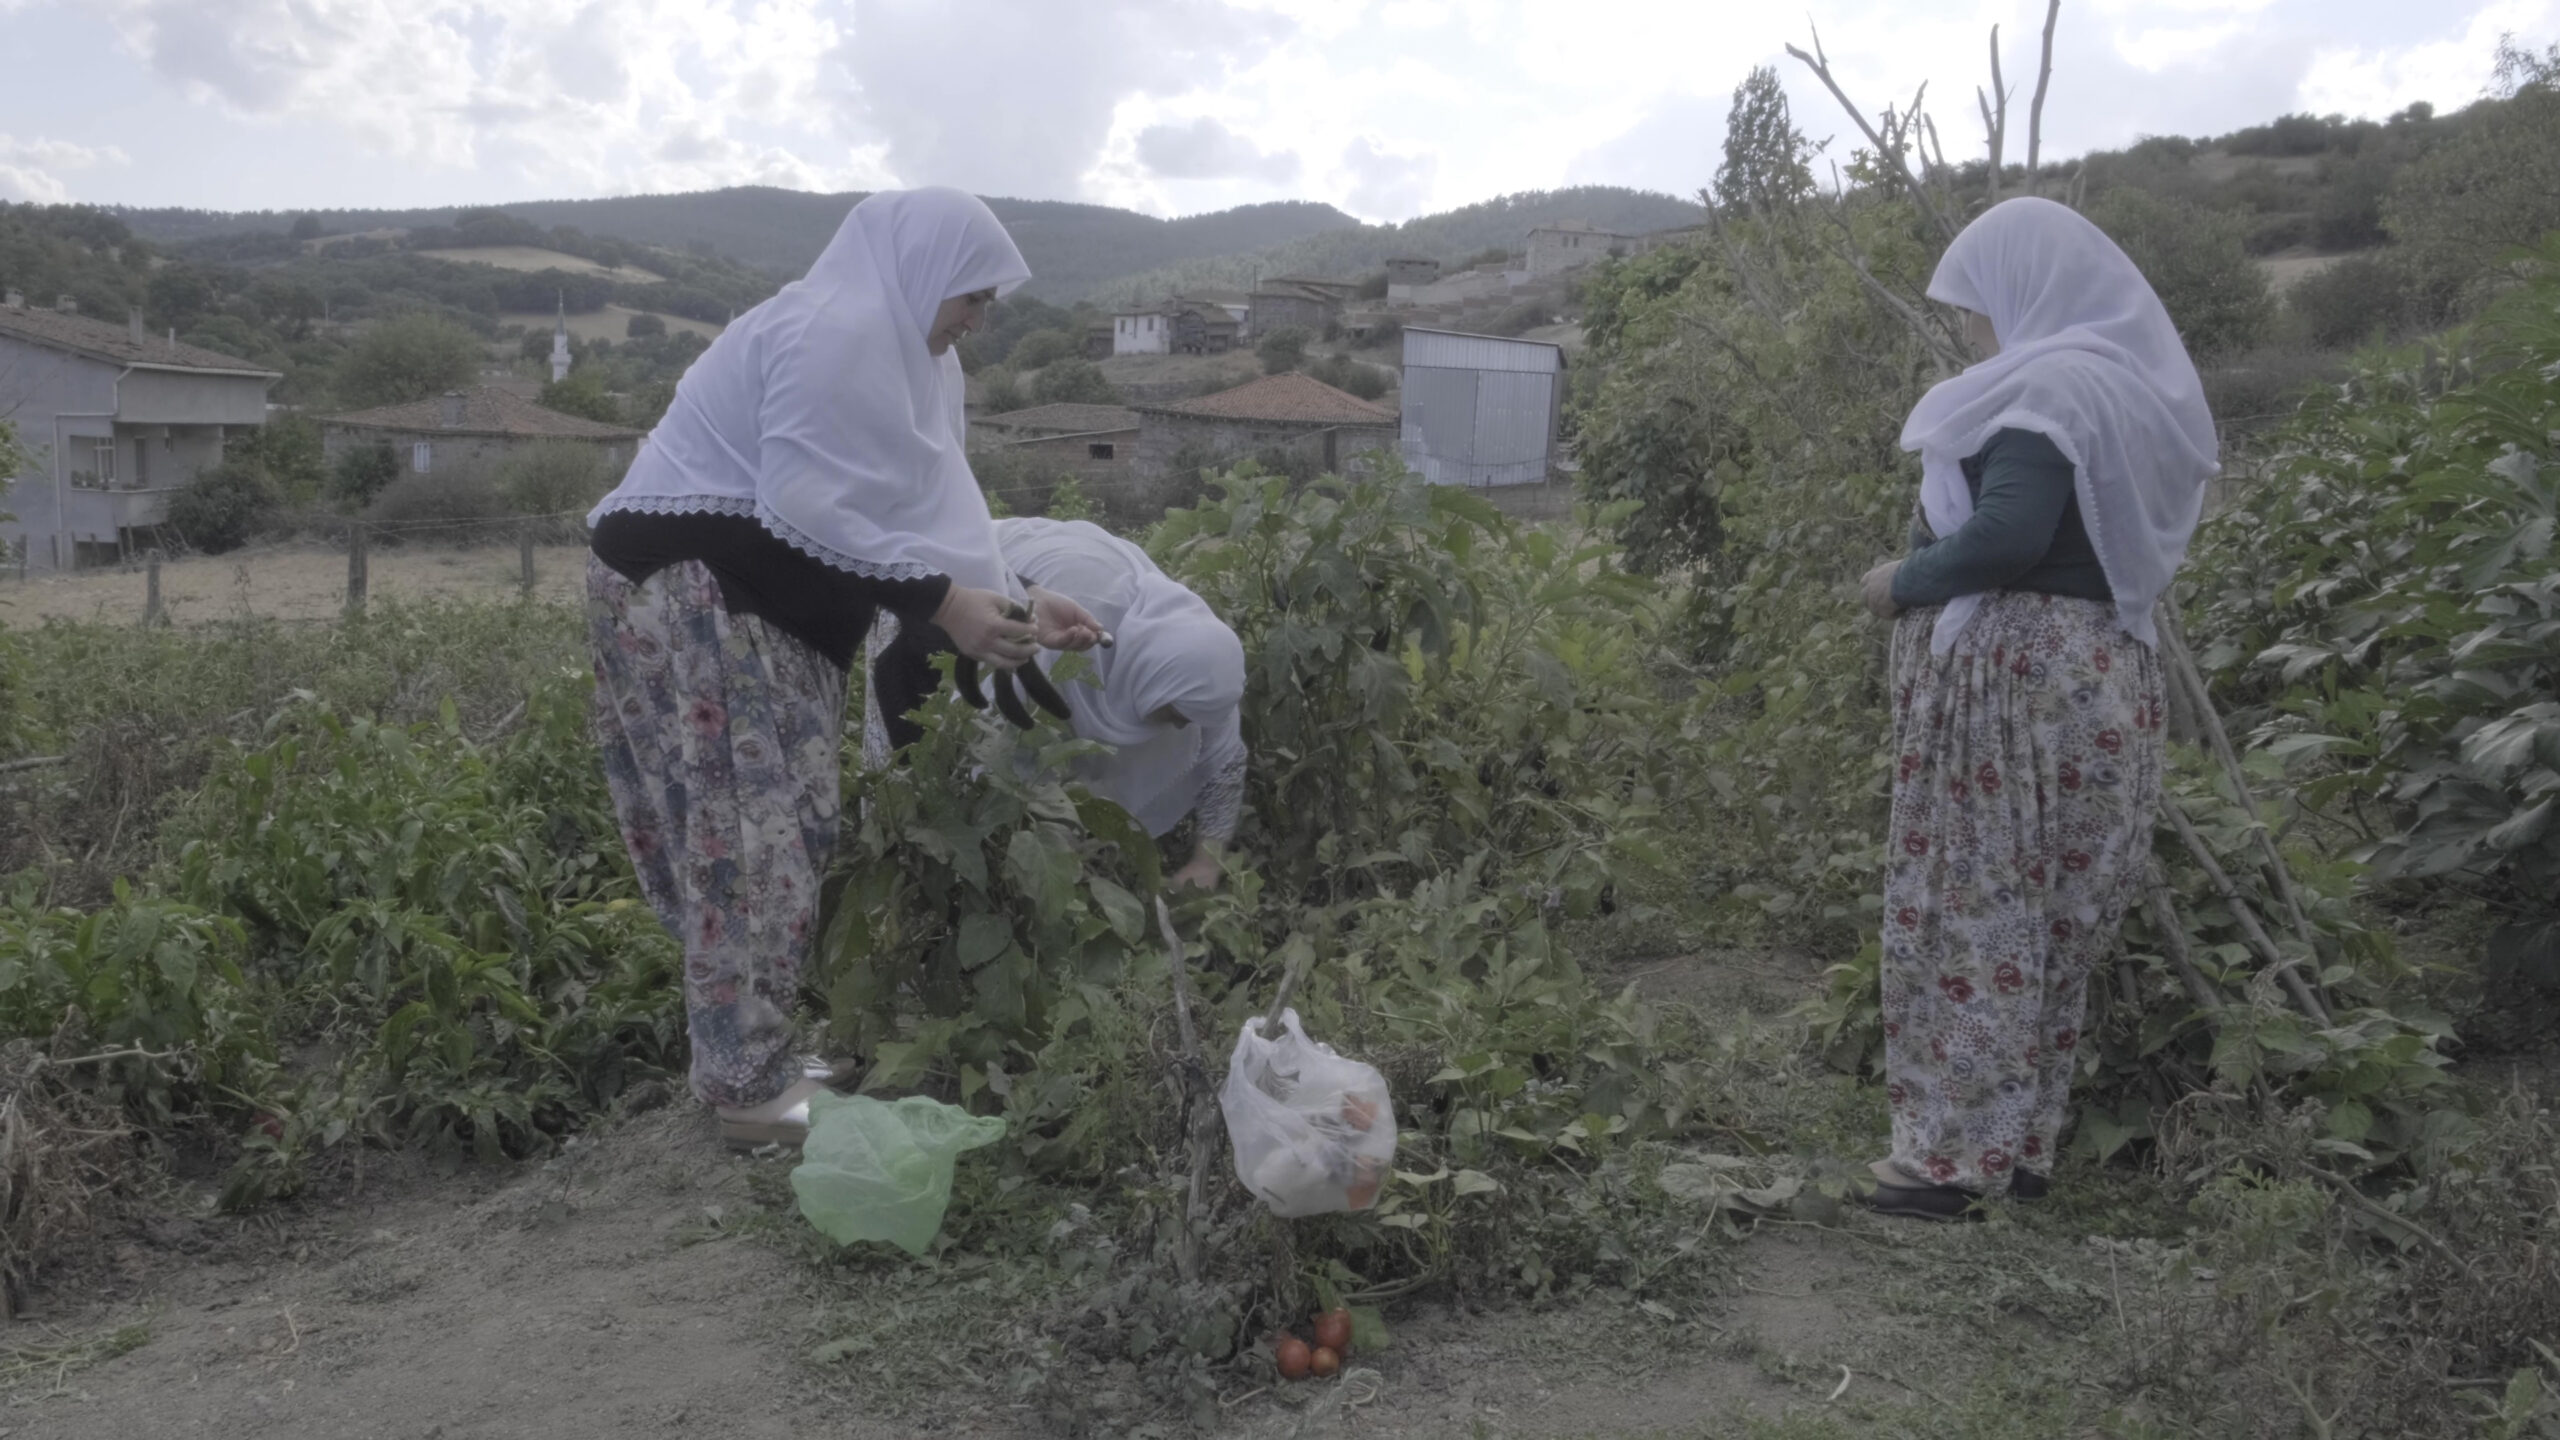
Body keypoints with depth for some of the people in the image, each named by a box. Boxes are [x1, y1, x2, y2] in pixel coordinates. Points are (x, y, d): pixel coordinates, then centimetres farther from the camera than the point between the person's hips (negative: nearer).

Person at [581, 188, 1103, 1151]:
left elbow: (917, 506, 14)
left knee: (766, 835, 11)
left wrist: (1008, 610, 6)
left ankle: (750, 1062, 19)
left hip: (745, 602, 10)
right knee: (753, 836, -8)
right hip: (691, 592, -10)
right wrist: (942, 603, -19)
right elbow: (811, 511, -23)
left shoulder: (892, 351, 17)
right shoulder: (839, 330, -15)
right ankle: (749, 1091, 0)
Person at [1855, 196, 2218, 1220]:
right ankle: (2022, 1143, 23)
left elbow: (2008, 533, -26)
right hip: (2097, 672, 9)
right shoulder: (2132, 384, 15)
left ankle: (1958, 1152, 6)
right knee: (2050, 918, 13)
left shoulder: (2045, 387, -14)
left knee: (1977, 913, -2)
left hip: (2012, 677, -9)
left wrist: (1903, 581, -10)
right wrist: (1928, 572, 15)